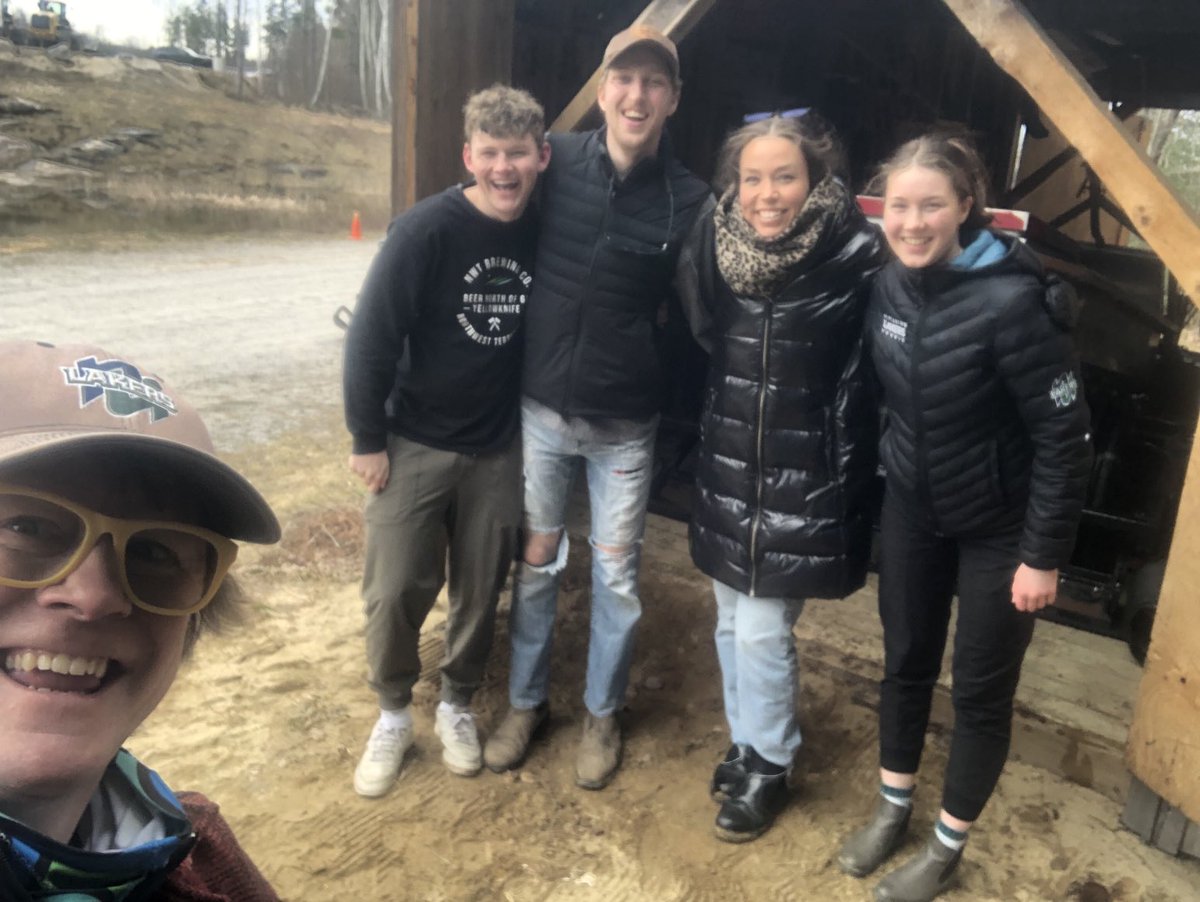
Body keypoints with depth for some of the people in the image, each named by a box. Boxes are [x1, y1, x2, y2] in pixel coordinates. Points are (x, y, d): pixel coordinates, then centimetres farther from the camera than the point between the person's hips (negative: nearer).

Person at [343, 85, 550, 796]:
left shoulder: (543, 235, -4)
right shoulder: (426, 231, -16)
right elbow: (371, 335, -13)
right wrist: (368, 439, -10)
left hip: (497, 450, 3)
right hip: (413, 445, -3)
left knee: (481, 589, 12)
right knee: (396, 590, 2)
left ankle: (457, 705, 34)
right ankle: (394, 716, 25)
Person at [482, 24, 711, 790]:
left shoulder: (688, 202, -8)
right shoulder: (556, 162, -6)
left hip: (626, 424, -1)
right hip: (541, 407, 1)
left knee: (617, 574, 10)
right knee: (536, 560, 14)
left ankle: (603, 714, 32)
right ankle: (527, 701, 35)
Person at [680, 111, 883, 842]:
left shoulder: (856, 259, -16)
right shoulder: (718, 247, -2)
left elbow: (869, 380, -12)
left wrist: (849, 490, -11)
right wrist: (697, 455, 13)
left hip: (804, 485, -5)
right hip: (727, 476, 5)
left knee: (762, 632, 2)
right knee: (732, 624, 17)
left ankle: (769, 768, 27)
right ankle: (746, 744, 39)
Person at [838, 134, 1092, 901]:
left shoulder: (1011, 301, -27)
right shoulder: (891, 285, -7)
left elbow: (1065, 437, -21)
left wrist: (1043, 555, -16)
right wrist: (888, 469, 13)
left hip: (999, 526, -5)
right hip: (912, 508, 6)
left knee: (982, 689, 10)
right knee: (905, 662, 17)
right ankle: (894, 808, 40)